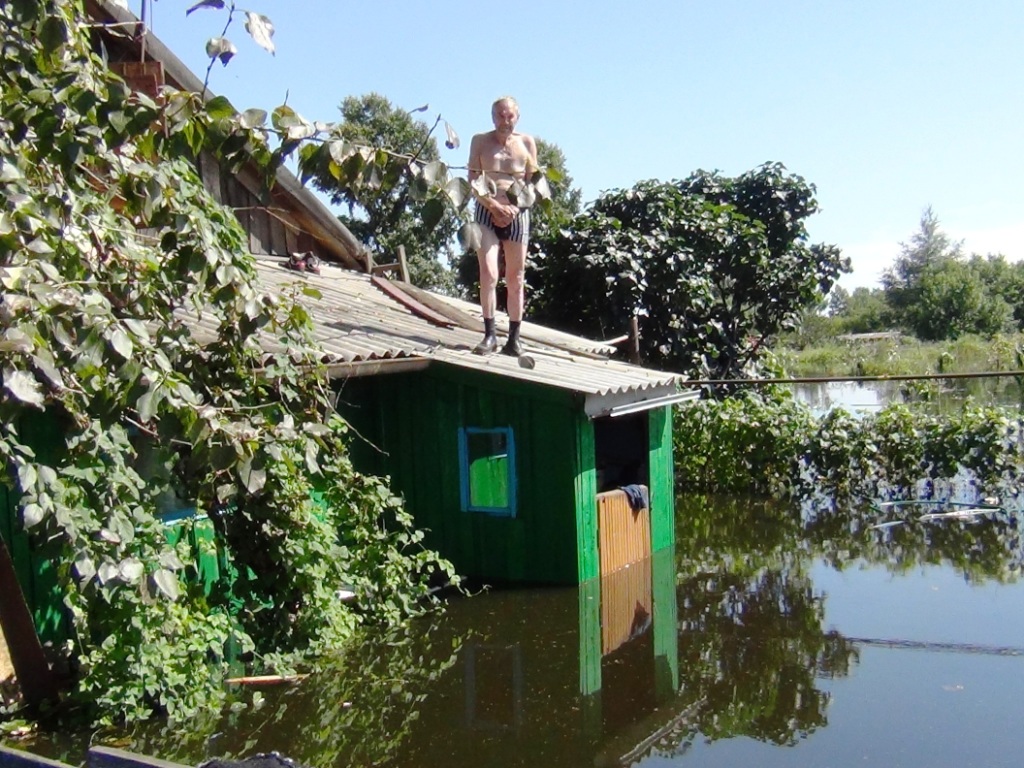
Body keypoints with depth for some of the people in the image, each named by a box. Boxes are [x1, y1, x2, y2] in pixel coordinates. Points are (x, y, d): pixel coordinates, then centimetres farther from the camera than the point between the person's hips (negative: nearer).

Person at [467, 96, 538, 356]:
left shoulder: (526, 142, 7)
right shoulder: (480, 141, 6)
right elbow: (473, 181, 0)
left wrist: (513, 209, -9)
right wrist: (495, 206, -13)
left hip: (517, 215, 1)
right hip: (487, 213, -1)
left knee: (515, 279, 3)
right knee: (488, 274, -13)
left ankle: (514, 338, 7)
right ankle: (489, 334, -9)